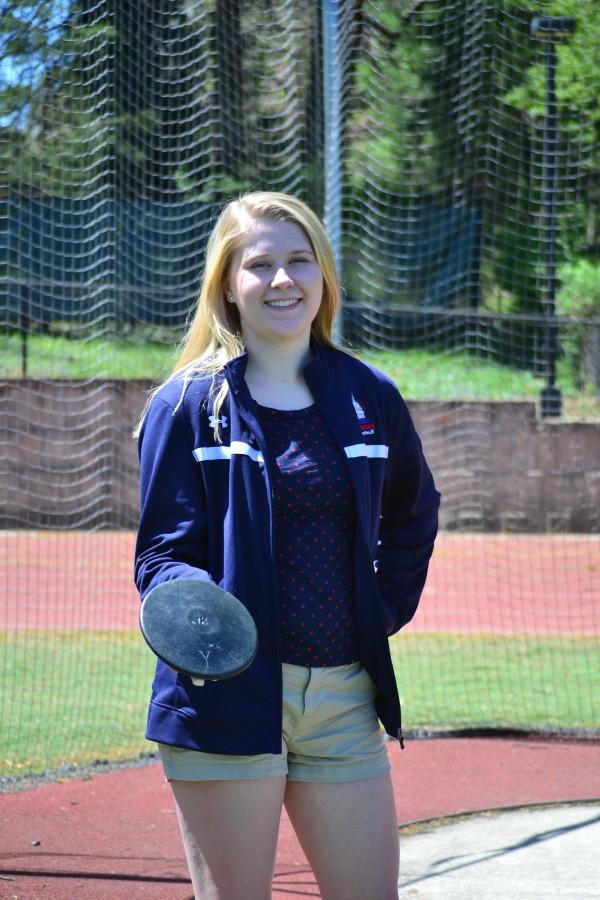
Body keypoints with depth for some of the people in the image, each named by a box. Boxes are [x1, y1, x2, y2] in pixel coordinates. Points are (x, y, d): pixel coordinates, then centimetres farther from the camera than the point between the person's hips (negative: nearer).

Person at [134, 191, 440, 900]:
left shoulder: (369, 397, 10)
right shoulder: (187, 405, -1)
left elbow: (412, 515, 28)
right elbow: (160, 550, -4)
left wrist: (391, 603, 14)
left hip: (345, 700, 4)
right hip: (228, 699, -4)